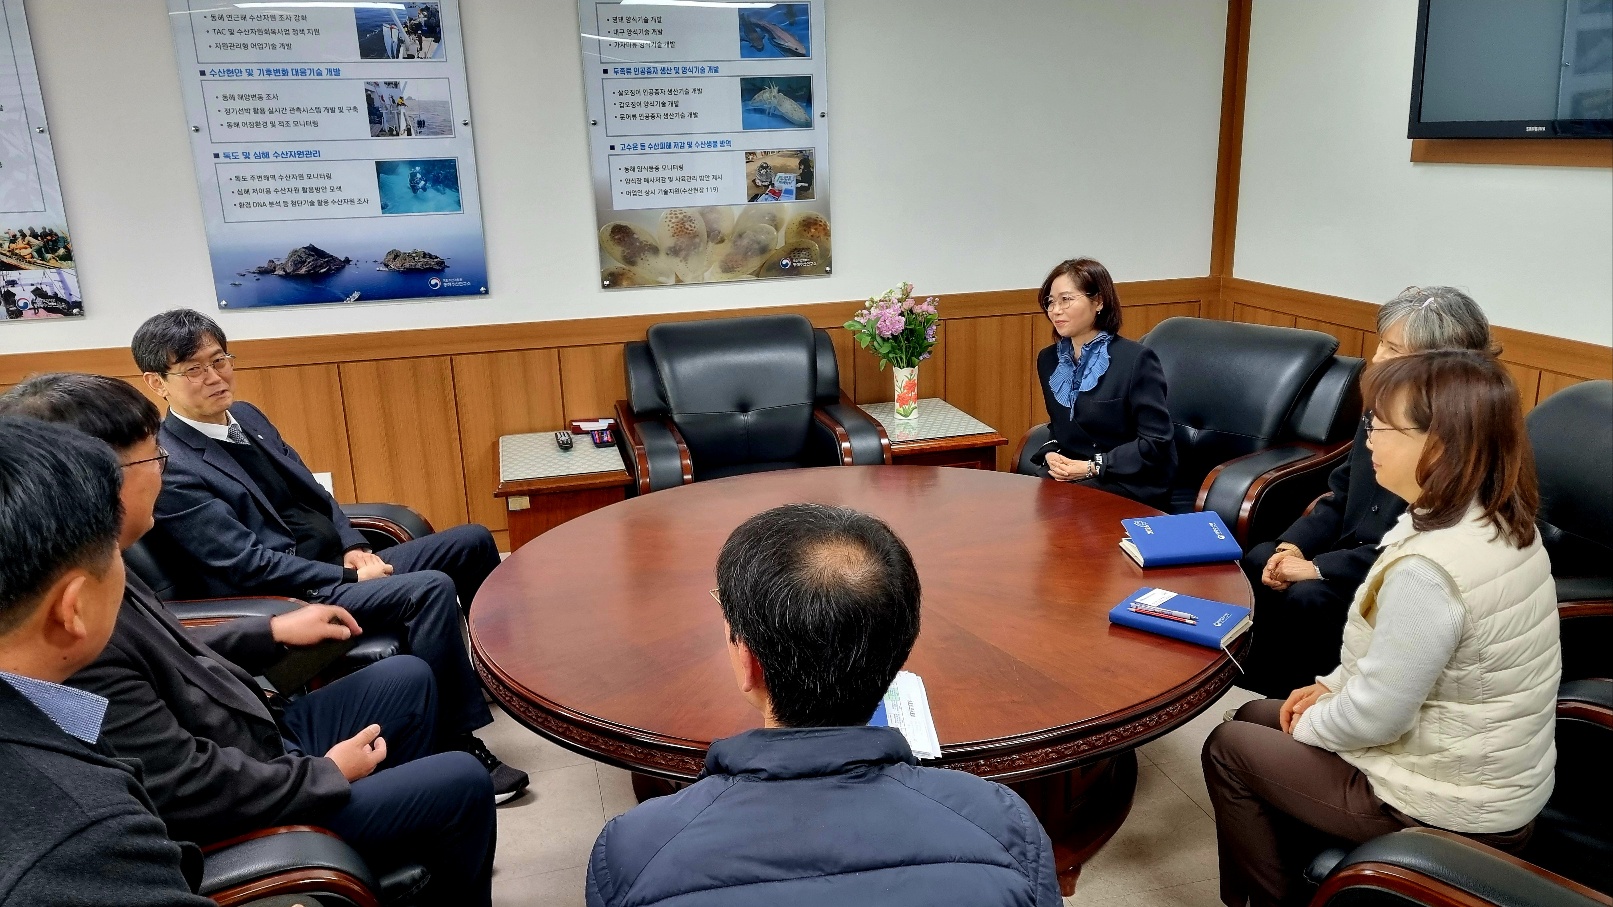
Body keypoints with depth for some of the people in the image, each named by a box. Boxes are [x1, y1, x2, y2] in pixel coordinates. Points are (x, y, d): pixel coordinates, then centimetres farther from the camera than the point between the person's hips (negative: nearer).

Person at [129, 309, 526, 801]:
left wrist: (355, 547, -2)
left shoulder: (246, 415, 11)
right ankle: (459, 749, -19)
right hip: (292, 598, -9)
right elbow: (248, 563, -19)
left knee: (473, 542, 5)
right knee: (432, 588, -29)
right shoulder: (169, 468, -15)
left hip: (340, 565, 9)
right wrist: (350, 577, -18)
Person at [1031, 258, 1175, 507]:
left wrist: (1093, 467, -17)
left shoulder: (1136, 359, -11)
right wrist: (1050, 454, -3)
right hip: (1068, 475, 5)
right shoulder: (1048, 360, 8)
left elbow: (1157, 441, -12)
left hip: (1130, 485, -5)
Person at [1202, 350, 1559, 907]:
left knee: (1229, 749, 7)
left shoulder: (1427, 568, -33)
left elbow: (1374, 717, -26)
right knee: (1255, 715, 20)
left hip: (1447, 809, -9)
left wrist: (1308, 725, -7)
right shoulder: (1505, 525, -3)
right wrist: (1333, 686, 8)